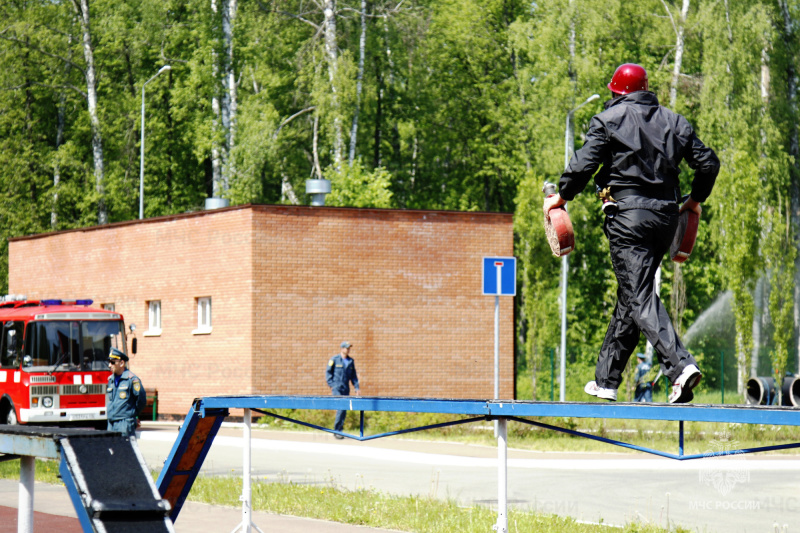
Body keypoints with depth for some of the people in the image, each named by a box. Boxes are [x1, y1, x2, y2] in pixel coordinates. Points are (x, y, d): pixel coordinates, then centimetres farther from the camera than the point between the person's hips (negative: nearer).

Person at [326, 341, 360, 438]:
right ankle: (337, 430, -10)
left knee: (344, 410, 4)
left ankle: (338, 430, 13)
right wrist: (331, 385, -7)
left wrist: (356, 388, 9)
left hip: (346, 389, 5)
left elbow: (353, 375, 18)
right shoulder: (334, 359, -1)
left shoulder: (351, 361, 12)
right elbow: (328, 372, 1)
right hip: (336, 388, -5)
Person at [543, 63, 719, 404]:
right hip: (665, 213, 6)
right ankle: (606, 380, 21)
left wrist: (561, 197, 6)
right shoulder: (674, 122, 14)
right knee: (631, 295, 14)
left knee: (640, 296, -11)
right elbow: (709, 162, 14)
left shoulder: (608, 119, -1)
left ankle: (680, 365, -31)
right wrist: (696, 200, 29)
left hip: (627, 213, -6)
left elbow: (584, 163, -9)